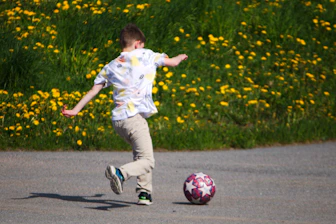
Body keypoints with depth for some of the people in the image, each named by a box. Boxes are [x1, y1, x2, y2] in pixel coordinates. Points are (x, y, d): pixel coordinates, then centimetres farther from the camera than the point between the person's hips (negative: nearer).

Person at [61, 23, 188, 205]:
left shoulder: (110, 67, 16)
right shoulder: (146, 55, 6)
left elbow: (93, 90, 11)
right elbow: (172, 62, 17)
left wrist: (75, 110, 14)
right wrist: (180, 58, 39)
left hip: (117, 120, 6)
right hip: (134, 117, -6)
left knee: (140, 153, 27)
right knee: (147, 162, -8)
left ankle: (144, 191, 18)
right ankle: (120, 173, -35)